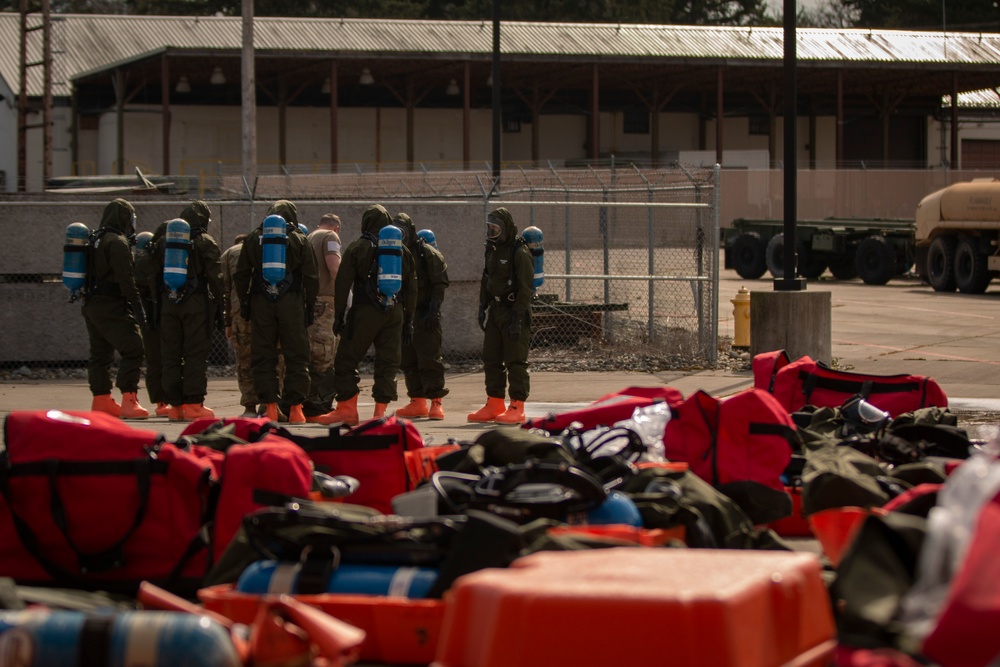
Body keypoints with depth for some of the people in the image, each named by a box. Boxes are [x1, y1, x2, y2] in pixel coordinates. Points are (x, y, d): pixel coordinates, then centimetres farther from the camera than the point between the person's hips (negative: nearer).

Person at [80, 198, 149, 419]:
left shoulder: (93, 241, 17)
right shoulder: (118, 242, -12)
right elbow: (126, 278, -18)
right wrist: (137, 306, -17)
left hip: (91, 304, 10)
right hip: (111, 305, -10)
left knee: (99, 353, 13)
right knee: (132, 350, -10)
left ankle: (101, 399, 16)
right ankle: (128, 400, -17)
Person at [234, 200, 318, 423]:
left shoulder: (254, 238, 8)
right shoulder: (299, 240, 3)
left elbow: (241, 274, 8)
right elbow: (311, 277, 0)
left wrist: (244, 301, 14)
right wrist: (310, 304, 8)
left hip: (261, 303, 1)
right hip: (291, 302, -1)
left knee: (263, 356, 5)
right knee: (296, 356, 3)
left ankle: (270, 407, -1)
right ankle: (295, 407, -2)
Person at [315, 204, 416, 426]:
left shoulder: (357, 249, -1)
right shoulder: (402, 251, 10)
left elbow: (342, 284, -4)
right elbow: (411, 289, 13)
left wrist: (339, 315, 1)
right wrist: (408, 320, 17)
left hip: (365, 311, -4)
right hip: (394, 313, 4)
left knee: (346, 361, 5)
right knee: (388, 364, 5)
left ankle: (347, 409, 4)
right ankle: (380, 411, -1)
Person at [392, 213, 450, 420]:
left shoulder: (429, 254, -4)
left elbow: (439, 284, -8)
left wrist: (434, 311, -17)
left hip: (424, 316, -7)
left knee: (429, 359, -8)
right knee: (408, 361, 7)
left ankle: (436, 402, -7)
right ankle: (417, 402, 13)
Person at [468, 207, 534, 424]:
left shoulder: (519, 253, -13)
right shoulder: (492, 250, 14)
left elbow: (525, 288, -16)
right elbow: (486, 281, 23)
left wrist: (518, 318, -20)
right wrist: (482, 308, 15)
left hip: (514, 311, -9)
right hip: (495, 310, 9)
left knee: (515, 361, -7)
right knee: (491, 359, 10)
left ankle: (517, 407, -5)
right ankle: (494, 405, 17)